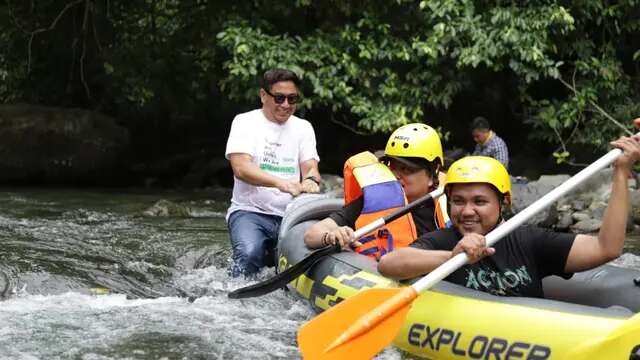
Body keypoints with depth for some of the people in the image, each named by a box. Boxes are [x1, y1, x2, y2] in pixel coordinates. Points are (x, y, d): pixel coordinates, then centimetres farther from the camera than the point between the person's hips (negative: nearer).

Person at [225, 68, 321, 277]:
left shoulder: (303, 127, 16)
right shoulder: (245, 122, 2)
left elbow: (310, 167, 5)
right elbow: (241, 168, -13)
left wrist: (311, 180, -22)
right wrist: (280, 183, -29)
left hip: (291, 215, 4)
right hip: (250, 212, -4)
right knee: (250, 255, -33)